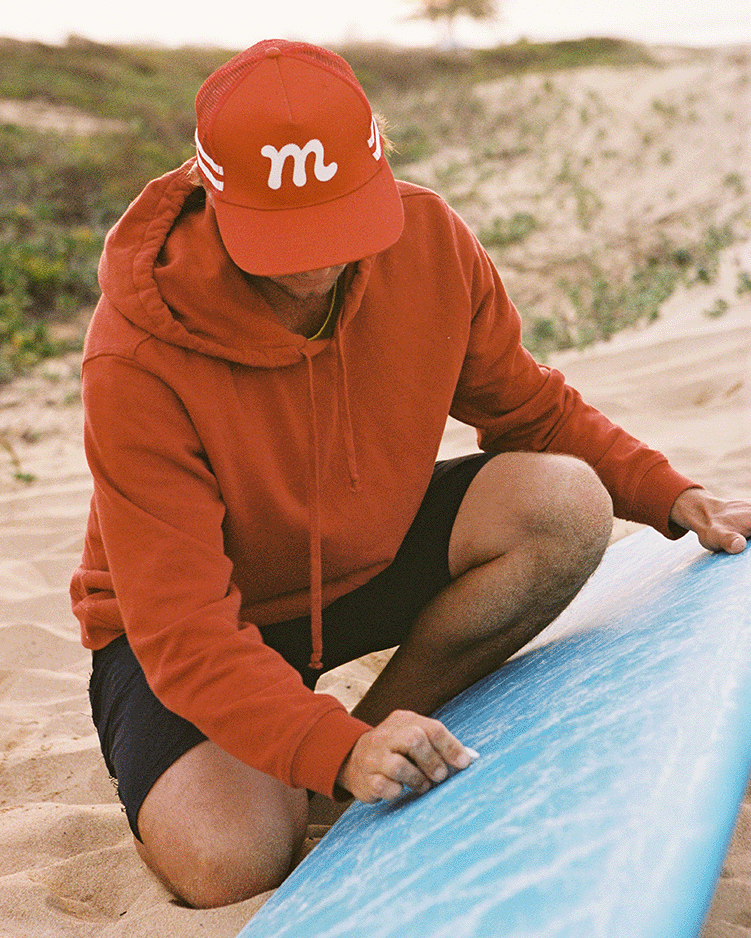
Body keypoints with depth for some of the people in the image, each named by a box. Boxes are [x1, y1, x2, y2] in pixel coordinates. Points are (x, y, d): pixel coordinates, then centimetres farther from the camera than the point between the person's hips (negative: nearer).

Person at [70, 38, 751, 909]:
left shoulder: (428, 241, -17)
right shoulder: (136, 363, -31)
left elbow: (533, 411, 1)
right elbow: (185, 631, -32)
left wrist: (672, 496, -11)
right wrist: (335, 751, -45)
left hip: (365, 561, 4)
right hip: (179, 623, -4)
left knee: (567, 507, -22)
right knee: (230, 863, -29)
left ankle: (384, 724, -6)